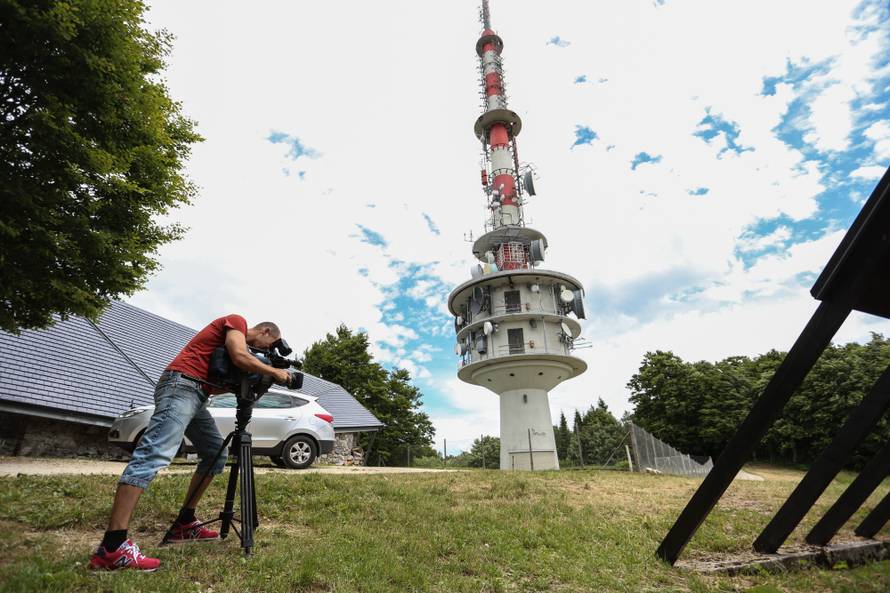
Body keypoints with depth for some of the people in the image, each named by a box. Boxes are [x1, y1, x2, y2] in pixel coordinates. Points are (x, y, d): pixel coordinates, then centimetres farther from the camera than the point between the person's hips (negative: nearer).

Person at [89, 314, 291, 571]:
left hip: (197, 394, 11)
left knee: (217, 454, 10)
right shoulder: (236, 321, 1)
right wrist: (274, 372, -6)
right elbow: (239, 356, -18)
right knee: (155, 455, -21)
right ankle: (112, 548, -27)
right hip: (181, 385, -11)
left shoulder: (234, 338, 28)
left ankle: (184, 524, 13)